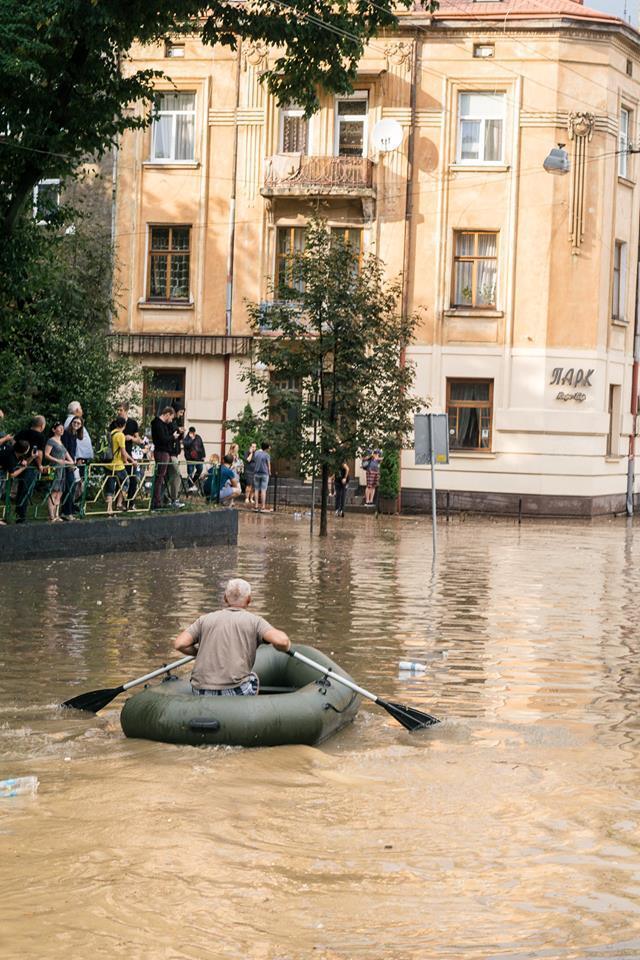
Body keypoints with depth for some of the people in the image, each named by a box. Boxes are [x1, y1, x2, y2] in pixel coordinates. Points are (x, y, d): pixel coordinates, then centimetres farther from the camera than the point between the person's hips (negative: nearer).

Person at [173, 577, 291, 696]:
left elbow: (180, 644, 3)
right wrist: (286, 647, 14)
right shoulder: (254, 621, 5)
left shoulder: (205, 619, 13)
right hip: (235, 692, -2)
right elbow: (281, 641, -10)